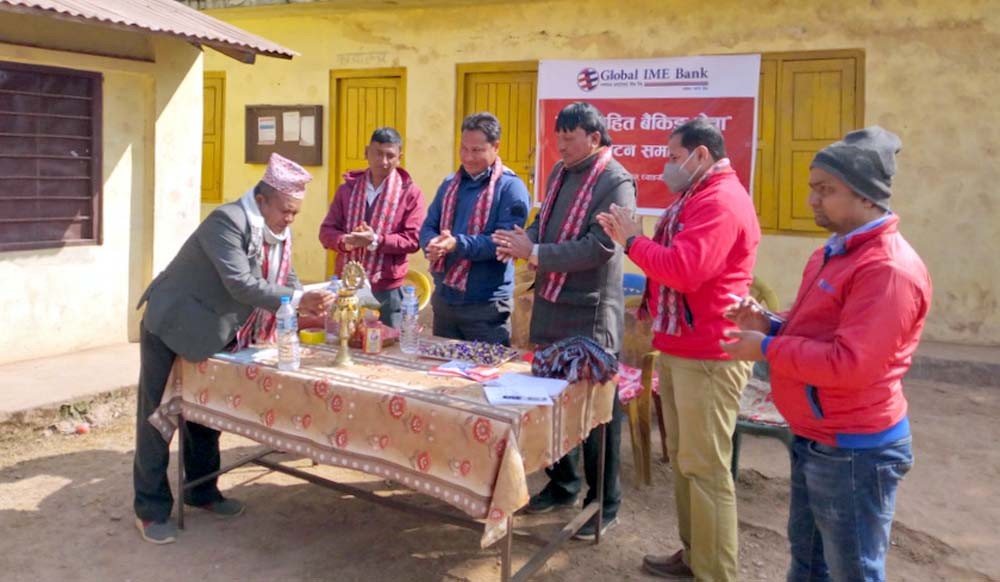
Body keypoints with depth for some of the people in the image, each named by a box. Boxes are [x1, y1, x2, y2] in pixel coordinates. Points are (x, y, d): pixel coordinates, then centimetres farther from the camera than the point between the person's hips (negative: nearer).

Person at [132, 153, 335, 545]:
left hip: (211, 335, 8)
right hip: (172, 328, -8)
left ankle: (202, 491, 32)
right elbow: (240, 284, -34)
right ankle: (152, 509, 13)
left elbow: (287, 281, 6)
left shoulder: (279, 234, 0)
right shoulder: (227, 221, -26)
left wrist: (311, 306, -14)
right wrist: (297, 301, -36)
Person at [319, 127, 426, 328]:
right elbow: (327, 231, 8)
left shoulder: (410, 193, -1)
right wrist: (345, 242, -15)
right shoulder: (347, 188, 9)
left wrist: (376, 241, -22)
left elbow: (413, 239, -8)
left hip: (386, 289, -3)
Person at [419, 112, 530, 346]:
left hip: (486, 307, -6)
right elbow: (428, 227, 10)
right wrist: (433, 244, -14)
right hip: (443, 299, 6)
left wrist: (457, 244, -31)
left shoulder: (511, 187, -9)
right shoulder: (450, 183, 12)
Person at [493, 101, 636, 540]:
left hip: (590, 315, -8)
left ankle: (603, 506, 17)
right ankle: (563, 484, 34)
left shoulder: (615, 183, -14)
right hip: (550, 306, 8)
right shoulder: (560, 172, 11)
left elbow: (599, 248, -23)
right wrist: (526, 239, -3)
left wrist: (535, 254, -22)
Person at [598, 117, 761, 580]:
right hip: (680, 348, 11)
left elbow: (685, 269, -28)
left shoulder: (721, 201, -18)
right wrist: (632, 237, 5)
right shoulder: (698, 197, 19)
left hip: (707, 355, -11)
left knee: (704, 467, -3)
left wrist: (632, 241, -15)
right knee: (682, 458, 17)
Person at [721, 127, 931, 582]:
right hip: (814, 441, 10)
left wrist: (767, 349, -20)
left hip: (854, 451, -10)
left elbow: (849, 364, -30)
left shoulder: (889, 268, -24)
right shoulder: (835, 252, 10)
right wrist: (770, 324, 0)